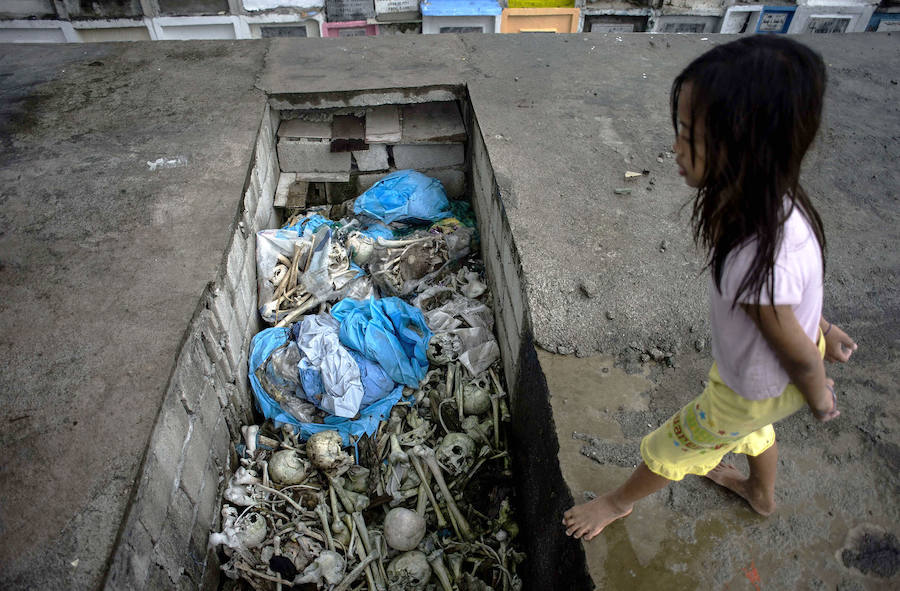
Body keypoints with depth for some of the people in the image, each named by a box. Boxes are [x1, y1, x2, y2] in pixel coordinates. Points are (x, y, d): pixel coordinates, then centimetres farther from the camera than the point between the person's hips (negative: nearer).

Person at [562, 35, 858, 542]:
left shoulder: (758, 265, -45)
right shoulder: (773, 199, -20)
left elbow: (801, 357, -27)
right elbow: (802, 276, -2)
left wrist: (820, 400, -6)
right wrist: (821, 328, 14)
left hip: (757, 390, -7)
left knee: (669, 448, 16)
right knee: (751, 429, 36)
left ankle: (619, 503, 46)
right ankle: (761, 494, 67)